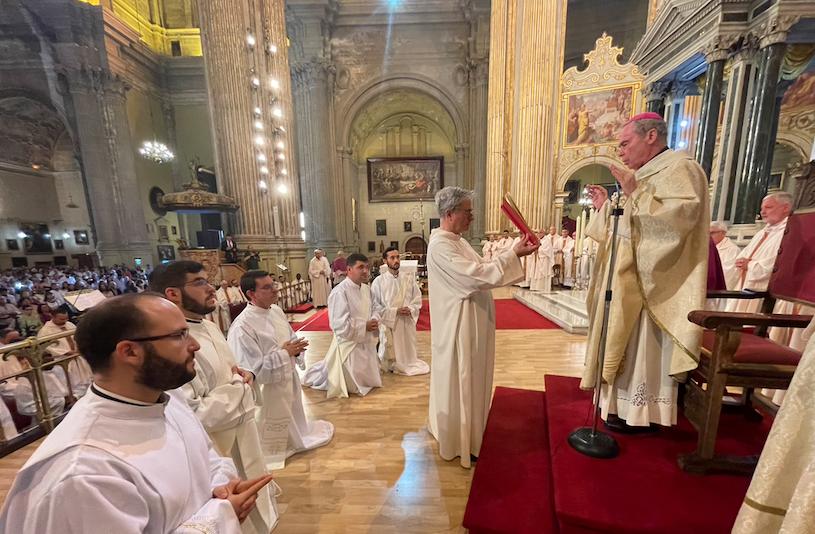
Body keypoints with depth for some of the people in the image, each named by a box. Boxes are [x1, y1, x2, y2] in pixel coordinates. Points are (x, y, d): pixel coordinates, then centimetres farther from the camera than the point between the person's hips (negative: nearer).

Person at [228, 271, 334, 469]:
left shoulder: (276, 310, -4)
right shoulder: (242, 327, -29)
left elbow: (291, 338, 10)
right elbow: (252, 371, -28)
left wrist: (296, 348, -12)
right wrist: (284, 353, -25)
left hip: (289, 378, 8)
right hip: (268, 389, -7)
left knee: (293, 418, 31)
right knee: (273, 431, 18)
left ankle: (296, 438, 57)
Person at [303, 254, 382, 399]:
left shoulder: (366, 288, 0)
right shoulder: (340, 292, -25)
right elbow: (340, 325, -27)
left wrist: (374, 321, -9)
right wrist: (365, 326, -21)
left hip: (366, 342, 8)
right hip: (349, 344, -8)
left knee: (367, 381, 25)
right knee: (353, 387, 12)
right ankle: (319, 374, 34)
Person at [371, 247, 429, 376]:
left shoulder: (409, 278, 2)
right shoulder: (378, 281, -7)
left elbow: (417, 298, 6)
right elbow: (375, 306, -8)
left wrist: (410, 309, -12)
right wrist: (395, 311, -15)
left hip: (408, 322, 3)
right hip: (388, 323, -3)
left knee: (408, 354, 14)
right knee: (390, 356, 6)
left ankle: (408, 364, 42)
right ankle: (393, 365, 34)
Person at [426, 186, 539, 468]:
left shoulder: (458, 241, 11)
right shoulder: (440, 245, -21)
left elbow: (479, 267, 12)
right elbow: (475, 275, -28)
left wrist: (513, 252, 3)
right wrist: (513, 254, -23)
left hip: (472, 321, 10)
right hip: (458, 324, -10)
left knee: (468, 377, 23)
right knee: (459, 379, 6)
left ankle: (463, 429, 45)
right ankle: (458, 441, 27)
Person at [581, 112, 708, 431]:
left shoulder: (679, 167, -9)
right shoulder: (646, 175, 19)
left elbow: (682, 213, -26)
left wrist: (635, 194, -26)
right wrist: (606, 206, 15)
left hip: (649, 282, -10)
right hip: (629, 280, 10)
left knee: (642, 343, -1)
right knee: (629, 342, 15)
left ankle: (641, 413, 13)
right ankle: (627, 402, 28)